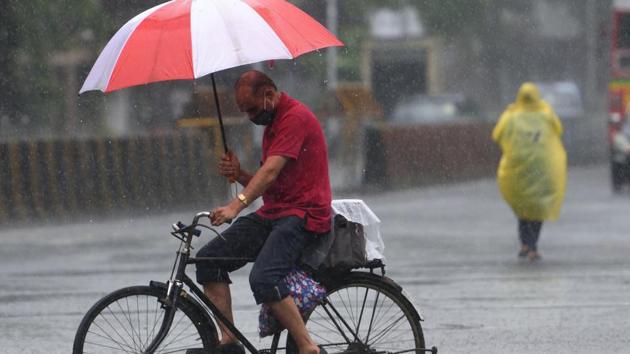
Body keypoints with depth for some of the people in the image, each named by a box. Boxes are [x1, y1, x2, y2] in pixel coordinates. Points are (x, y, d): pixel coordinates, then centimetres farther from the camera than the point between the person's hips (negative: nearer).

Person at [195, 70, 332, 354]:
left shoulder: (296, 117, -11)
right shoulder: (271, 124, 21)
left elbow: (271, 171, -24)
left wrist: (236, 205, -34)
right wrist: (239, 175, 0)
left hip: (302, 215, -10)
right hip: (271, 213, 10)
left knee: (263, 279, -30)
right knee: (208, 259, -5)